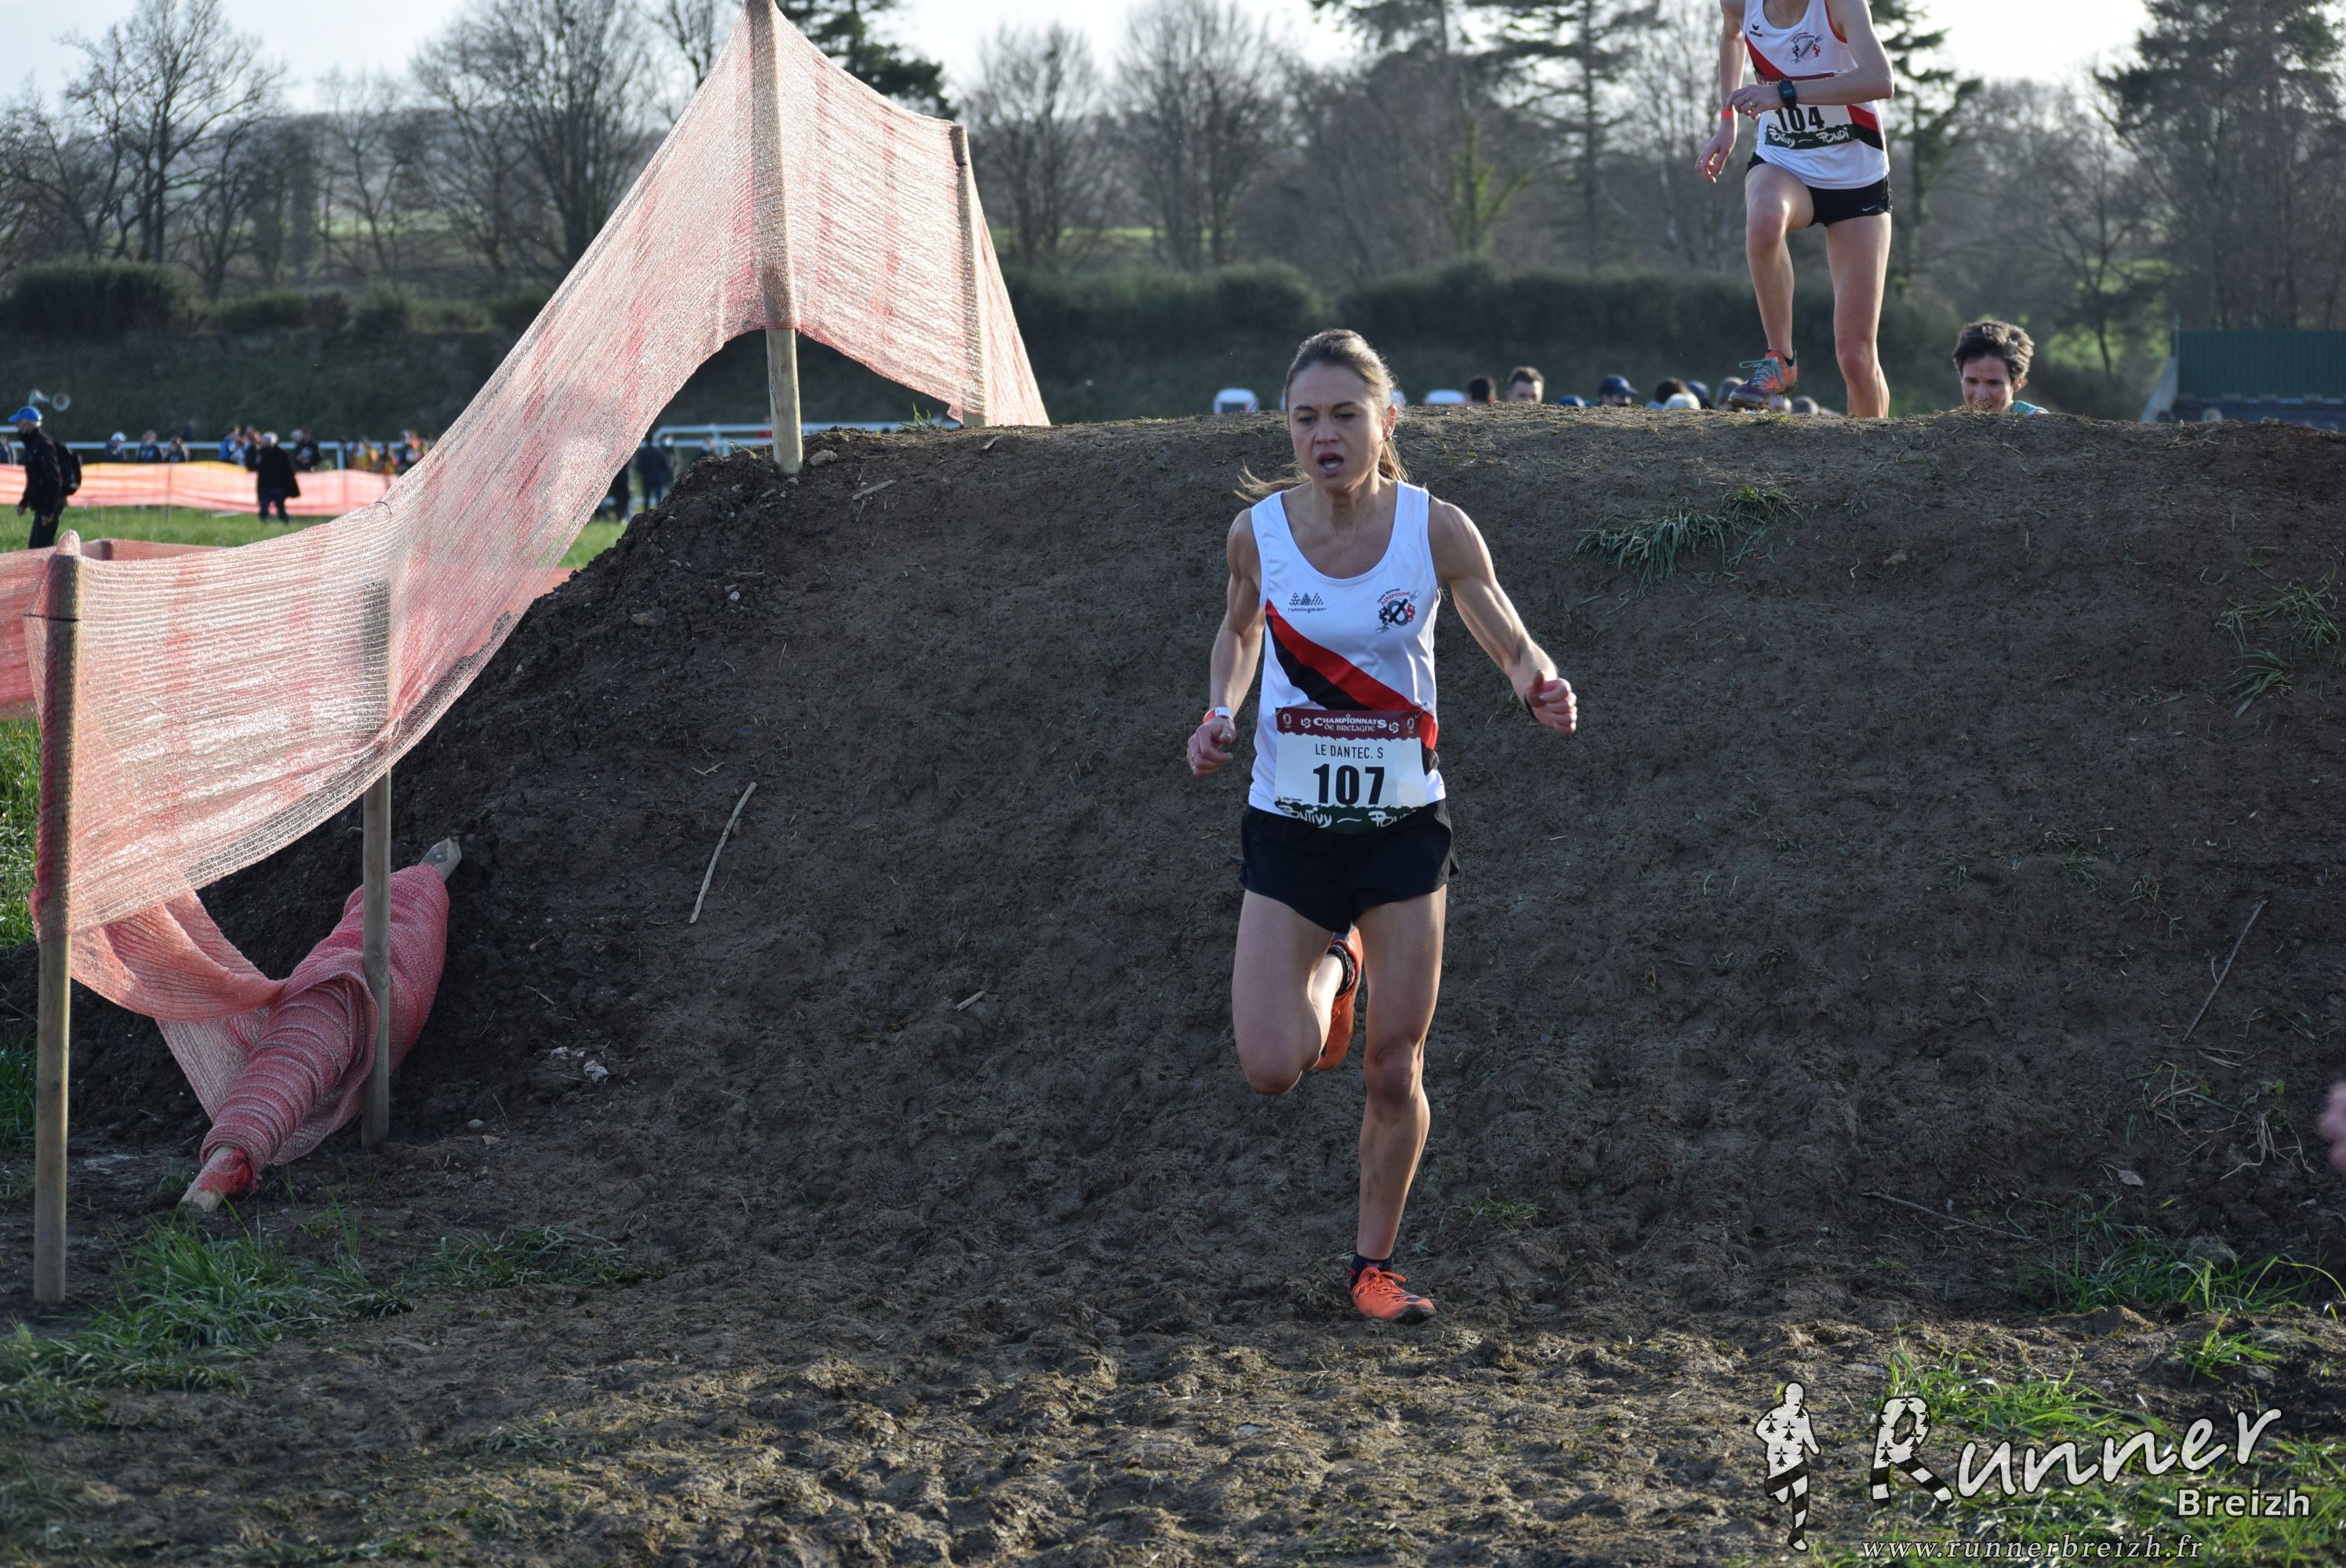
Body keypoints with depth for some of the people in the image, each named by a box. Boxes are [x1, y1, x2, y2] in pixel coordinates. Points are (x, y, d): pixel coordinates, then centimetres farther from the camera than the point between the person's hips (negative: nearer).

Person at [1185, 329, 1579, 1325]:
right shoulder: (1258, 531, -7)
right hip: (1289, 823, 1)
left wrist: (1538, 686, -27)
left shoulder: (1436, 529, -11)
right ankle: (1332, 965, 26)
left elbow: (1514, 648, -5)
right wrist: (1220, 714, -4)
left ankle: (1375, 1263, 24)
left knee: (1396, 1072, 4)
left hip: (1404, 823, 0)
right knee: (1272, 1070, -7)